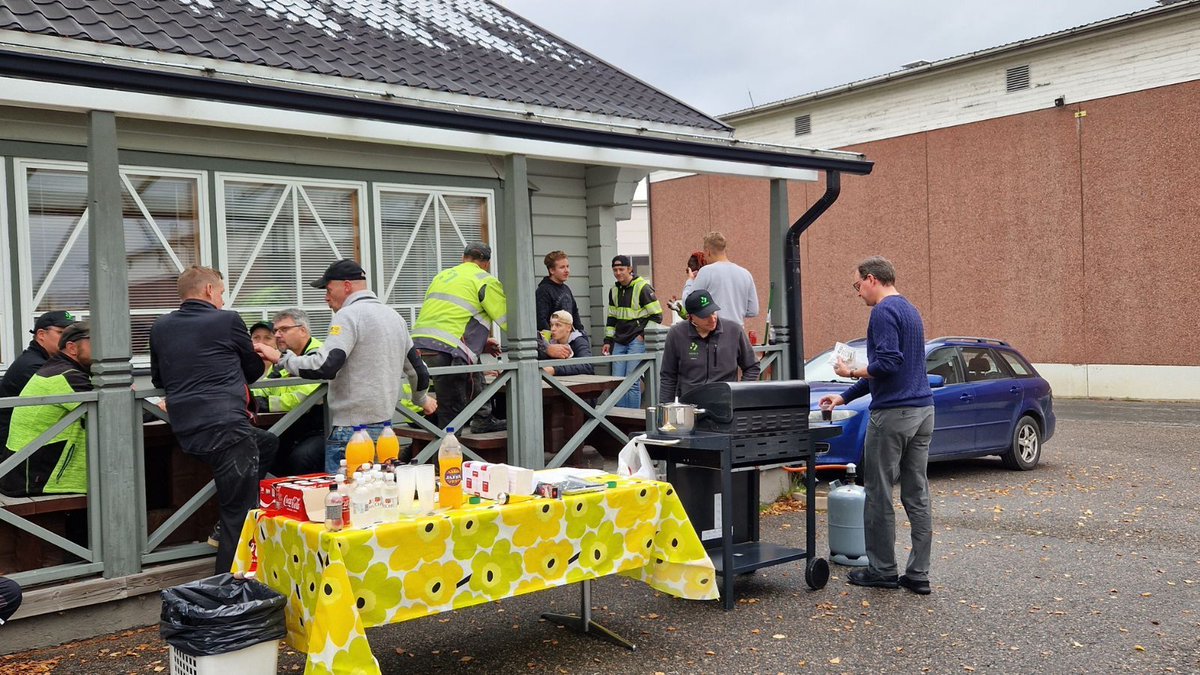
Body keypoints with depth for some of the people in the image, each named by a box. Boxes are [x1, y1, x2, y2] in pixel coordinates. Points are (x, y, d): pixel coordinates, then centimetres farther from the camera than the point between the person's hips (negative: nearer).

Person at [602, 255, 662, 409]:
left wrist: (644, 335, -9)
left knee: (632, 382, -8)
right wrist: (608, 341, 16)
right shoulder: (614, 290, 14)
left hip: (637, 341, -7)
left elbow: (657, 315, -6)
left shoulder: (643, 288, -7)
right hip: (619, 342, 7)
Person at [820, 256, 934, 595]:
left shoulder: (884, 311, -12)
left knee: (879, 494, 3)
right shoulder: (910, 310, 19)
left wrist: (851, 372, -7)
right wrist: (845, 396, 26)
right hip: (922, 412, 9)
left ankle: (882, 569, 11)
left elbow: (887, 364, -24)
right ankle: (918, 573, 12)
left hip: (892, 414, -9)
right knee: (917, 495, 9)